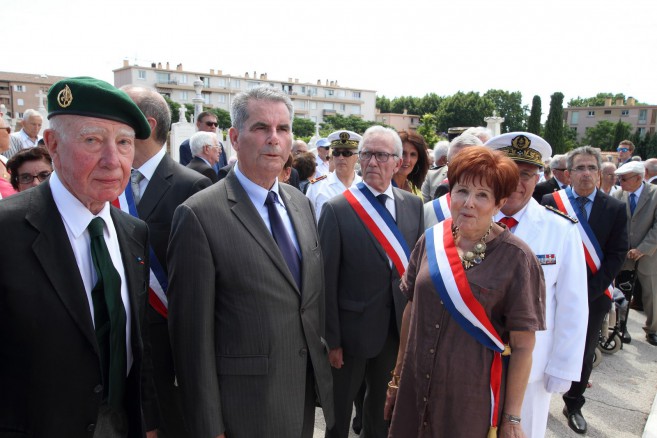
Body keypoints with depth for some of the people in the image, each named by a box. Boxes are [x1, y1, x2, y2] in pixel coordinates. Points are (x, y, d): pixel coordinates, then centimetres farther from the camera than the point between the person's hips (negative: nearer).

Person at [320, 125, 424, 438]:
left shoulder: (414, 205, 0)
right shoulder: (337, 209, -13)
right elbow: (327, 280, -12)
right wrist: (332, 340, -11)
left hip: (398, 328, 4)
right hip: (352, 329, -4)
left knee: (384, 406, 24)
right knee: (339, 411, 18)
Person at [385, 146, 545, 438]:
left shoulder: (515, 258, -14)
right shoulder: (431, 241, -4)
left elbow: (523, 346, -9)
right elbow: (411, 308, 5)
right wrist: (398, 374, 10)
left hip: (474, 399, -3)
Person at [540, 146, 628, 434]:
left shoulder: (615, 209, -1)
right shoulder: (550, 202, -5)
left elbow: (616, 256, -4)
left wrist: (589, 290, -13)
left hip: (594, 297, 1)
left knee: (584, 354, 15)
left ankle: (574, 405, 36)